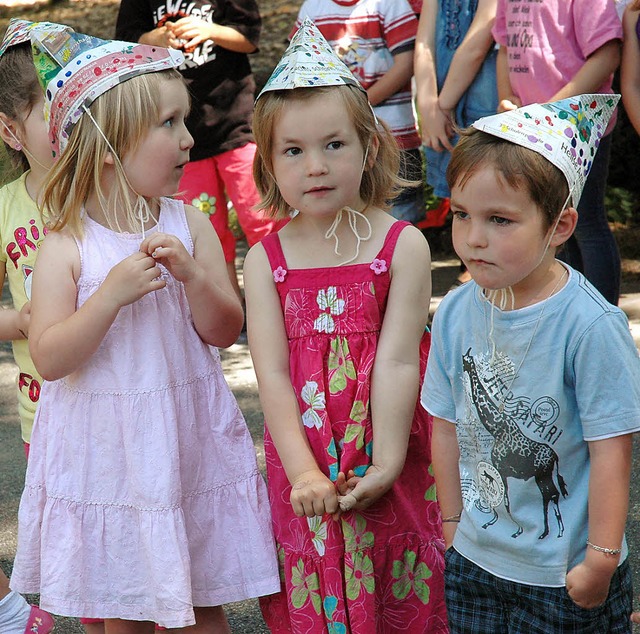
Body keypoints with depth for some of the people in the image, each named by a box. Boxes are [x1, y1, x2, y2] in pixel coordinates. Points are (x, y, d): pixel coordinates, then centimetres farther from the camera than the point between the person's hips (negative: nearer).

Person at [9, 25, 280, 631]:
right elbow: (49, 359, -16)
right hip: (107, 452, -2)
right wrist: (112, 293, -27)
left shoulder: (188, 225, -2)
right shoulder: (67, 245, -11)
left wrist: (195, 275, -19)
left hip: (188, 441, 2)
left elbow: (225, 332, -1)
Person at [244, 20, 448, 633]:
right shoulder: (265, 260, 1)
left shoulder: (403, 245, -4)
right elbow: (272, 374, -6)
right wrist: (303, 471, -16)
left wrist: (386, 465, -16)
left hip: (386, 456, -1)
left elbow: (397, 362, -10)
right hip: (303, 463, 2)